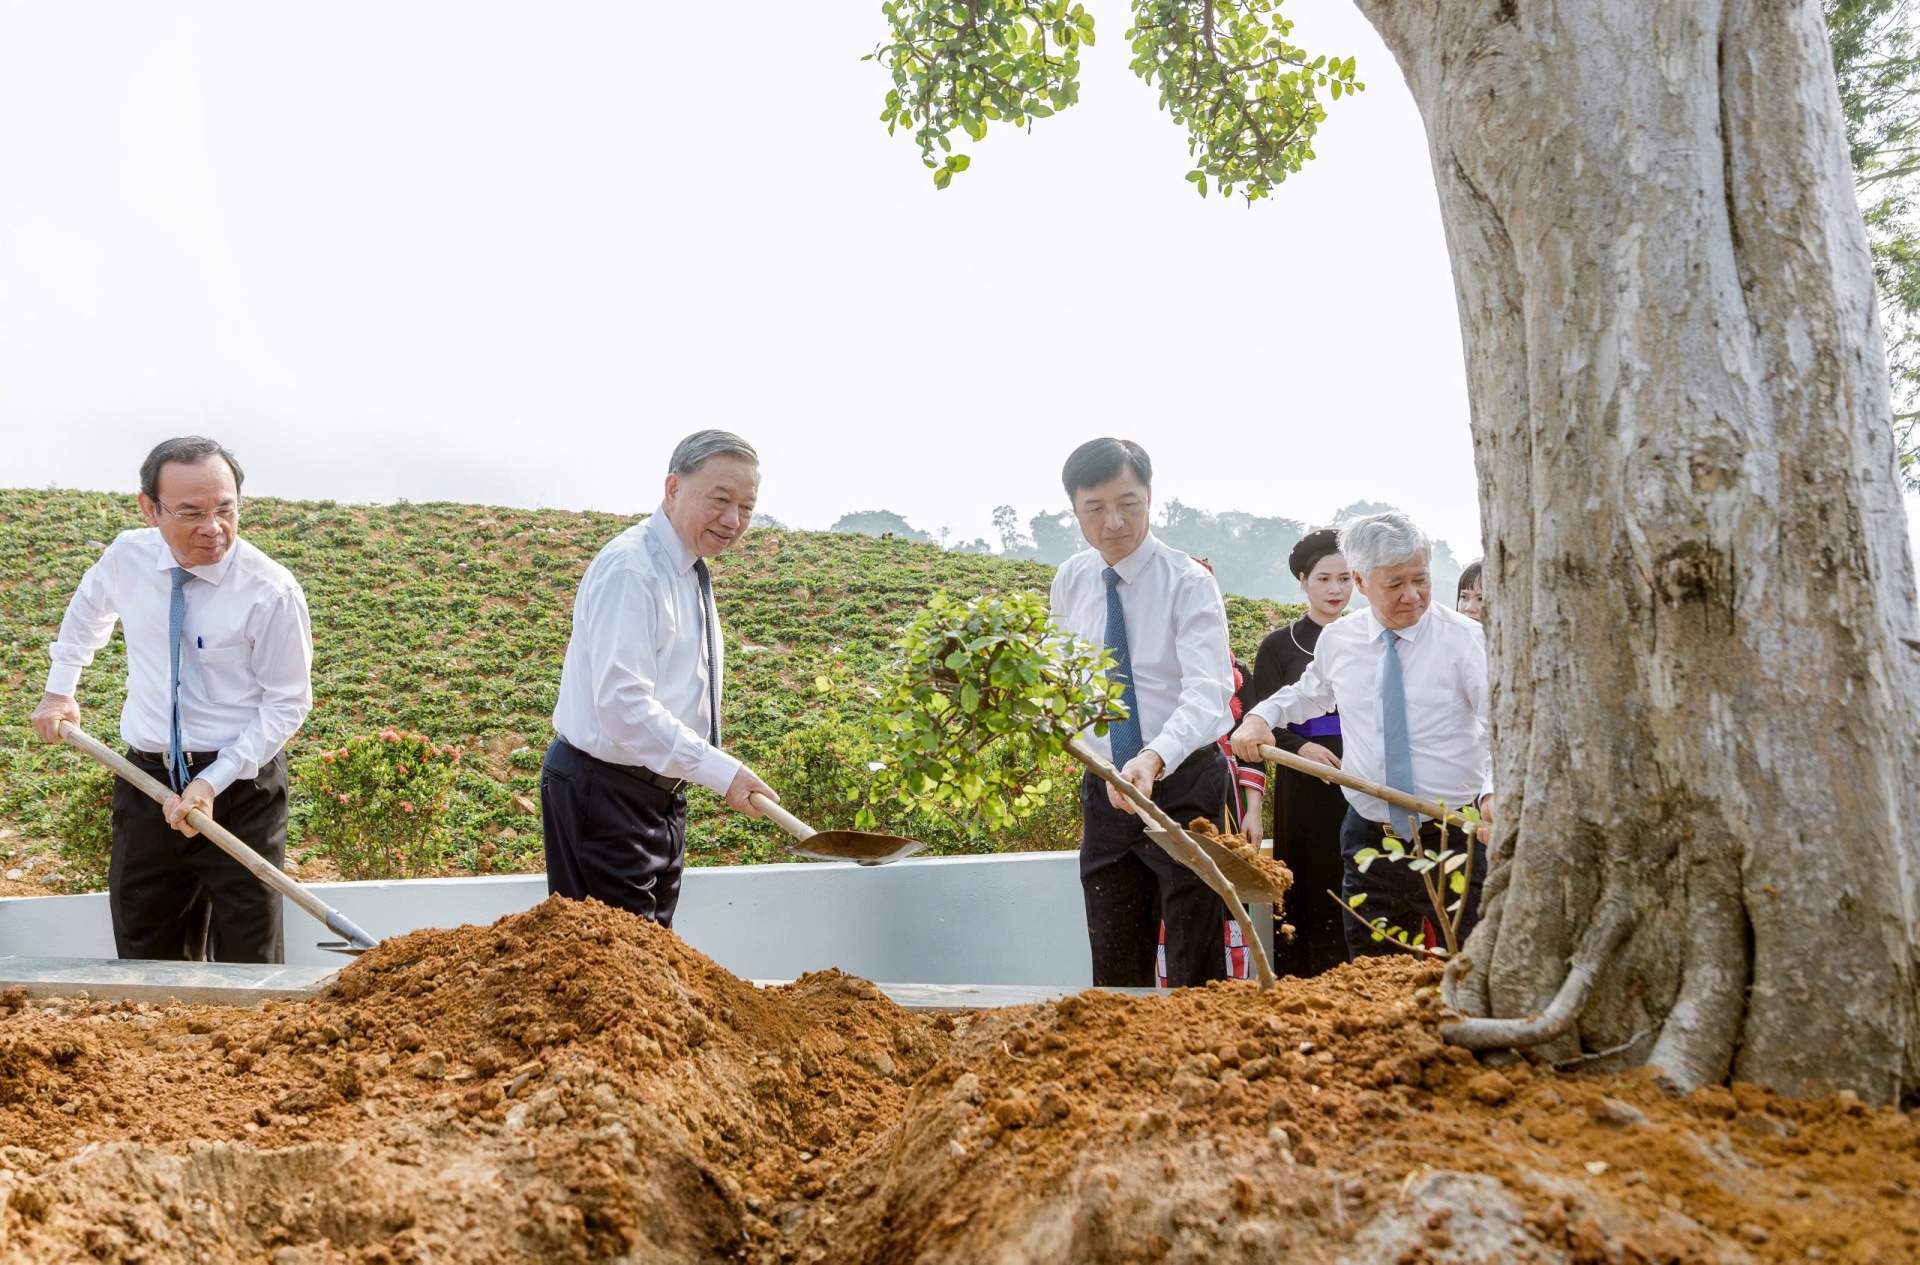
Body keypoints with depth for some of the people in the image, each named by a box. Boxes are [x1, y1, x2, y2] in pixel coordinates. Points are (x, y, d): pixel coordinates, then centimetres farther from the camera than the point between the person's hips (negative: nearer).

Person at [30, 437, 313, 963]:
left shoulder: (272, 592, -17)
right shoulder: (126, 556, -3)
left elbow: (287, 704, -11)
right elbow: (87, 612, 21)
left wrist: (214, 782, -18)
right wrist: (59, 689, 19)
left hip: (241, 786, -4)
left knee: (248, 961, 4)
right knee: (146, 958, 14)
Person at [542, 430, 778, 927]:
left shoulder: (691, 570, 10)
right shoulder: (630, 569, -19)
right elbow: (624, 704, -27)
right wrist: (722, 772, -28)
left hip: (659, 791, 9)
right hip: (604, 793, -9)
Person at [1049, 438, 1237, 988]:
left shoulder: (1188, 583, -15)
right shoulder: (1070, 583, 2)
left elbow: (1207, 696, -28)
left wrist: (1153, 758, -45)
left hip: (1183, 786, -5)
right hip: (1105, 790, 5)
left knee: (1196, 971, 1)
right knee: (1115, 970, 12)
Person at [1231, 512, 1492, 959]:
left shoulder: (1465, 640, -8)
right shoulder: (1336, 641, 6)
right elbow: (1310, 693, 27)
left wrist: (1496, 790, -35)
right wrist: (1260, 716, 7)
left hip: (1454, 837, -4)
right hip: (1369, 837, 4)